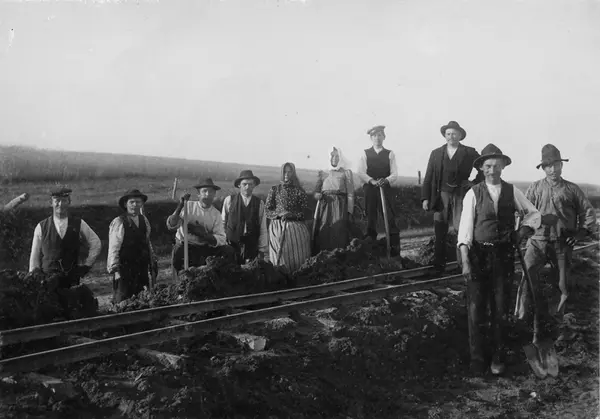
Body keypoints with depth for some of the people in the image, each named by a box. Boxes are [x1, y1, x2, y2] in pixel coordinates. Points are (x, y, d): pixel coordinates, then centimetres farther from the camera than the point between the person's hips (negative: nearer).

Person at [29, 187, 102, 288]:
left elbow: (96, 244, 15)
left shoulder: (79, 224, 5)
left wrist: (86, 266, 10)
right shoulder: (41, 227, 4)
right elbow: (35, 256, 9)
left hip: (72, 279, 0)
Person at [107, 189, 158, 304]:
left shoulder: (144, 220, 8)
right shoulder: (118, 223, -10)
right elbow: (113, 249, -11)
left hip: (142, 269, 6)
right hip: (124, 268, -6)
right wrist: (115, 269, -14)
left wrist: (153, 261, 18)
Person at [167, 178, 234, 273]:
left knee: (228, 251, -15)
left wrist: (202, 234, -26)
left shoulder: (216, 214, 0)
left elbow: (221, 240, -11)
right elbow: (171, 226, -17)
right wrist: (180, 207, -31)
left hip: (205, 248, 3)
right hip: (185, 246, -3)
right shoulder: (188, 206, -7)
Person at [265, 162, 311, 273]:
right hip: (277, 228, 0)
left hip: (296, 227, 0)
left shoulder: (299, 191, 7)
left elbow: (305, 211, 4)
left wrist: (291, 214, -12)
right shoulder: (274, 190, 9)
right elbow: (267, 210, 6)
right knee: (280, 258, -3)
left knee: (297, 258, -4)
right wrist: (279, 214, -11)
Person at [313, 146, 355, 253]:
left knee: (338, 231, -12)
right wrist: (317, 194, -5)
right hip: (325, 205, 3)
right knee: (323, 232, -5)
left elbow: (350, 193, 3)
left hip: (340, 205, -3)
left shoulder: (346, 172, 8)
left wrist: (349, 211, -5)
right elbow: (317, 191, 20)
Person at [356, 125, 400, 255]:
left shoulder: (390, 154, 9)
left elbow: (394, 174, 1)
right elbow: (361, 172, -3)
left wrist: (385, 180, -20)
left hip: (386, 189, 0)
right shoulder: (365, 154, 9)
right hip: (370, 189, 1)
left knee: (390, 220, -6)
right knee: (370, 219, 3)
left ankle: (395, 249, -6)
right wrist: (372, 181, -19)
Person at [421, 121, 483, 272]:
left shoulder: (469, 153, 4)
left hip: (461, 195, -2)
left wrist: (475, 183, 0)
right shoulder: (436, 153, 10)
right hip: (441, 196, 2)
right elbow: (428, 177, 8)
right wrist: (425, 198, 1)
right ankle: (438, 265, 11)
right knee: (440, 233, 4)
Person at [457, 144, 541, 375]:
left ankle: (498, 357, 24)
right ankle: (476, 357, 16)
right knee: (475, 310, 1)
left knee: (500, 309, 10)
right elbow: (465, 228, -7)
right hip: (478, 254, -2)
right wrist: (465, 261, -15)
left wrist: (523, 230, 0)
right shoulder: (473, 194, -4)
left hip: (503, 255, 2)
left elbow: (534, 214, 18)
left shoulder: (512, 192, 4)